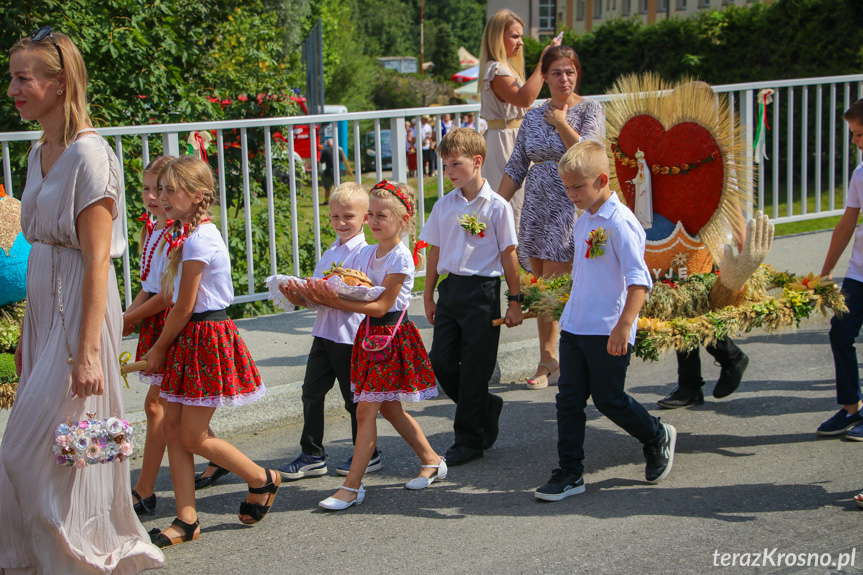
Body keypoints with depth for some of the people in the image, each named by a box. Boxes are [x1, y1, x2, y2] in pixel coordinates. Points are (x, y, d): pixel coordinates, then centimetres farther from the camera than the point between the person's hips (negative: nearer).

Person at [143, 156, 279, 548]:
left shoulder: (198, 239, -18)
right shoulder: (188, 234, 12)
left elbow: (184, 307, -16)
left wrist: (159, 350, -4)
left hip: (205, 338, -9)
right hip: (190, 338, 9)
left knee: (193, 437, -2)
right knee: (172, 427, 7)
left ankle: (263, 480, 18)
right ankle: (186, 520, 12)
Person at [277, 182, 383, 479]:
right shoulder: (329, 253, 14)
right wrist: (298, 297, -6)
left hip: (350, 335, -7)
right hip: (323, 332, 7)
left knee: (354, 398, 4)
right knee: (311, 392, 4)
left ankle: (367, 455, 20)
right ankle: (312, 455, 14)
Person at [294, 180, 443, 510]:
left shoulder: (401, 258, -14)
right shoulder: (366, 254, 10)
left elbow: (381, 306, -21)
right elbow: (355, 297, 6)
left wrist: (336, 301, -29)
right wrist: (323, 298, -13)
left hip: (391, 337, -8)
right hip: (369, 335, 8)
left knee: (366, 409, -9)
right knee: (388, 407, 15)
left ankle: (352, 486, -5)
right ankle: (432, 461, 32)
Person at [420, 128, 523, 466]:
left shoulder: (496, 206, -7)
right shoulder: (444, 206, 6)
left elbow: (508, 254, -4)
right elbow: (435, 251, 13)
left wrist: (515, 301, -3)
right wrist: (429, 295, 15)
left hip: (482, 290, -5)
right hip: (450, 288, 5)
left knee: (474, 369, 1)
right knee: (440, 362, 4)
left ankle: (470, 439, 14)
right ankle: (486, 407, 27)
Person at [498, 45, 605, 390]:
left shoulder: (590, 109, -1)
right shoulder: (534, 116, 12)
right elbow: (516, 168, 12)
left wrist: (560, 121, -8)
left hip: (571, 204, -5)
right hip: (537, 206, 5)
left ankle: (548, 360, 1)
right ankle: (548, 360, 15)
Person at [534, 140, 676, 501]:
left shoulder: (620, 222, -16)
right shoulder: (583, 222, 11)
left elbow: (639, 280, -22)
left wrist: (623, 326, -30)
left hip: (607, 332, -8)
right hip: (574, 326, 8)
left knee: (608, 399, 4)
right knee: (569, 399, 6)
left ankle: (658, 438, 30)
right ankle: (570, 474, 14)